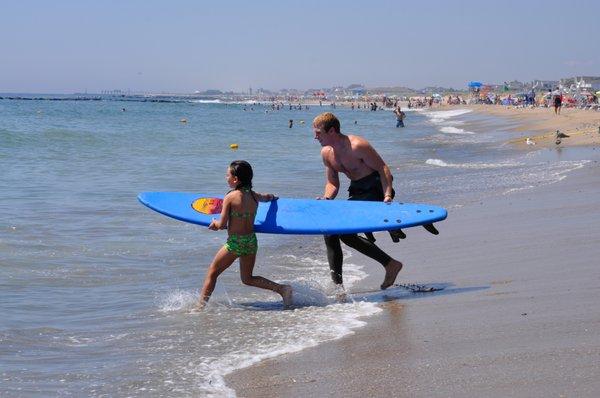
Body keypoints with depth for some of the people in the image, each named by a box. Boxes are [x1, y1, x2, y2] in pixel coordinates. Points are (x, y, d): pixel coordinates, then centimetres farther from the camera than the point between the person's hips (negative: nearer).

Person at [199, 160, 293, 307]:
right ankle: (281, 288, 4)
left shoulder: (230, 197, -13)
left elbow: (222, 225, -13)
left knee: (212, 273, 11)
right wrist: (272, 197, 52)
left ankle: (200, 306, 14)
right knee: (247, 279, 20)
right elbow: (268, 197, 28)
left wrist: (214, 223, 10)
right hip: (252, 241, 6)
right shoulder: (254, 196, 4)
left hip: (235, 243, -6)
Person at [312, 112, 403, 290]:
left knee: (345, 233, -19)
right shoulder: (326, 153, 3)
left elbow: (383, 168, -19)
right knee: (330, 232, 4)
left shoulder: (357, 146, -22)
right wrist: (326, 198, -12)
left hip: (375, 190, -9)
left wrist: (387, 196, -30)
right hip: (357, 193, 9)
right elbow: (332, 183, 11)